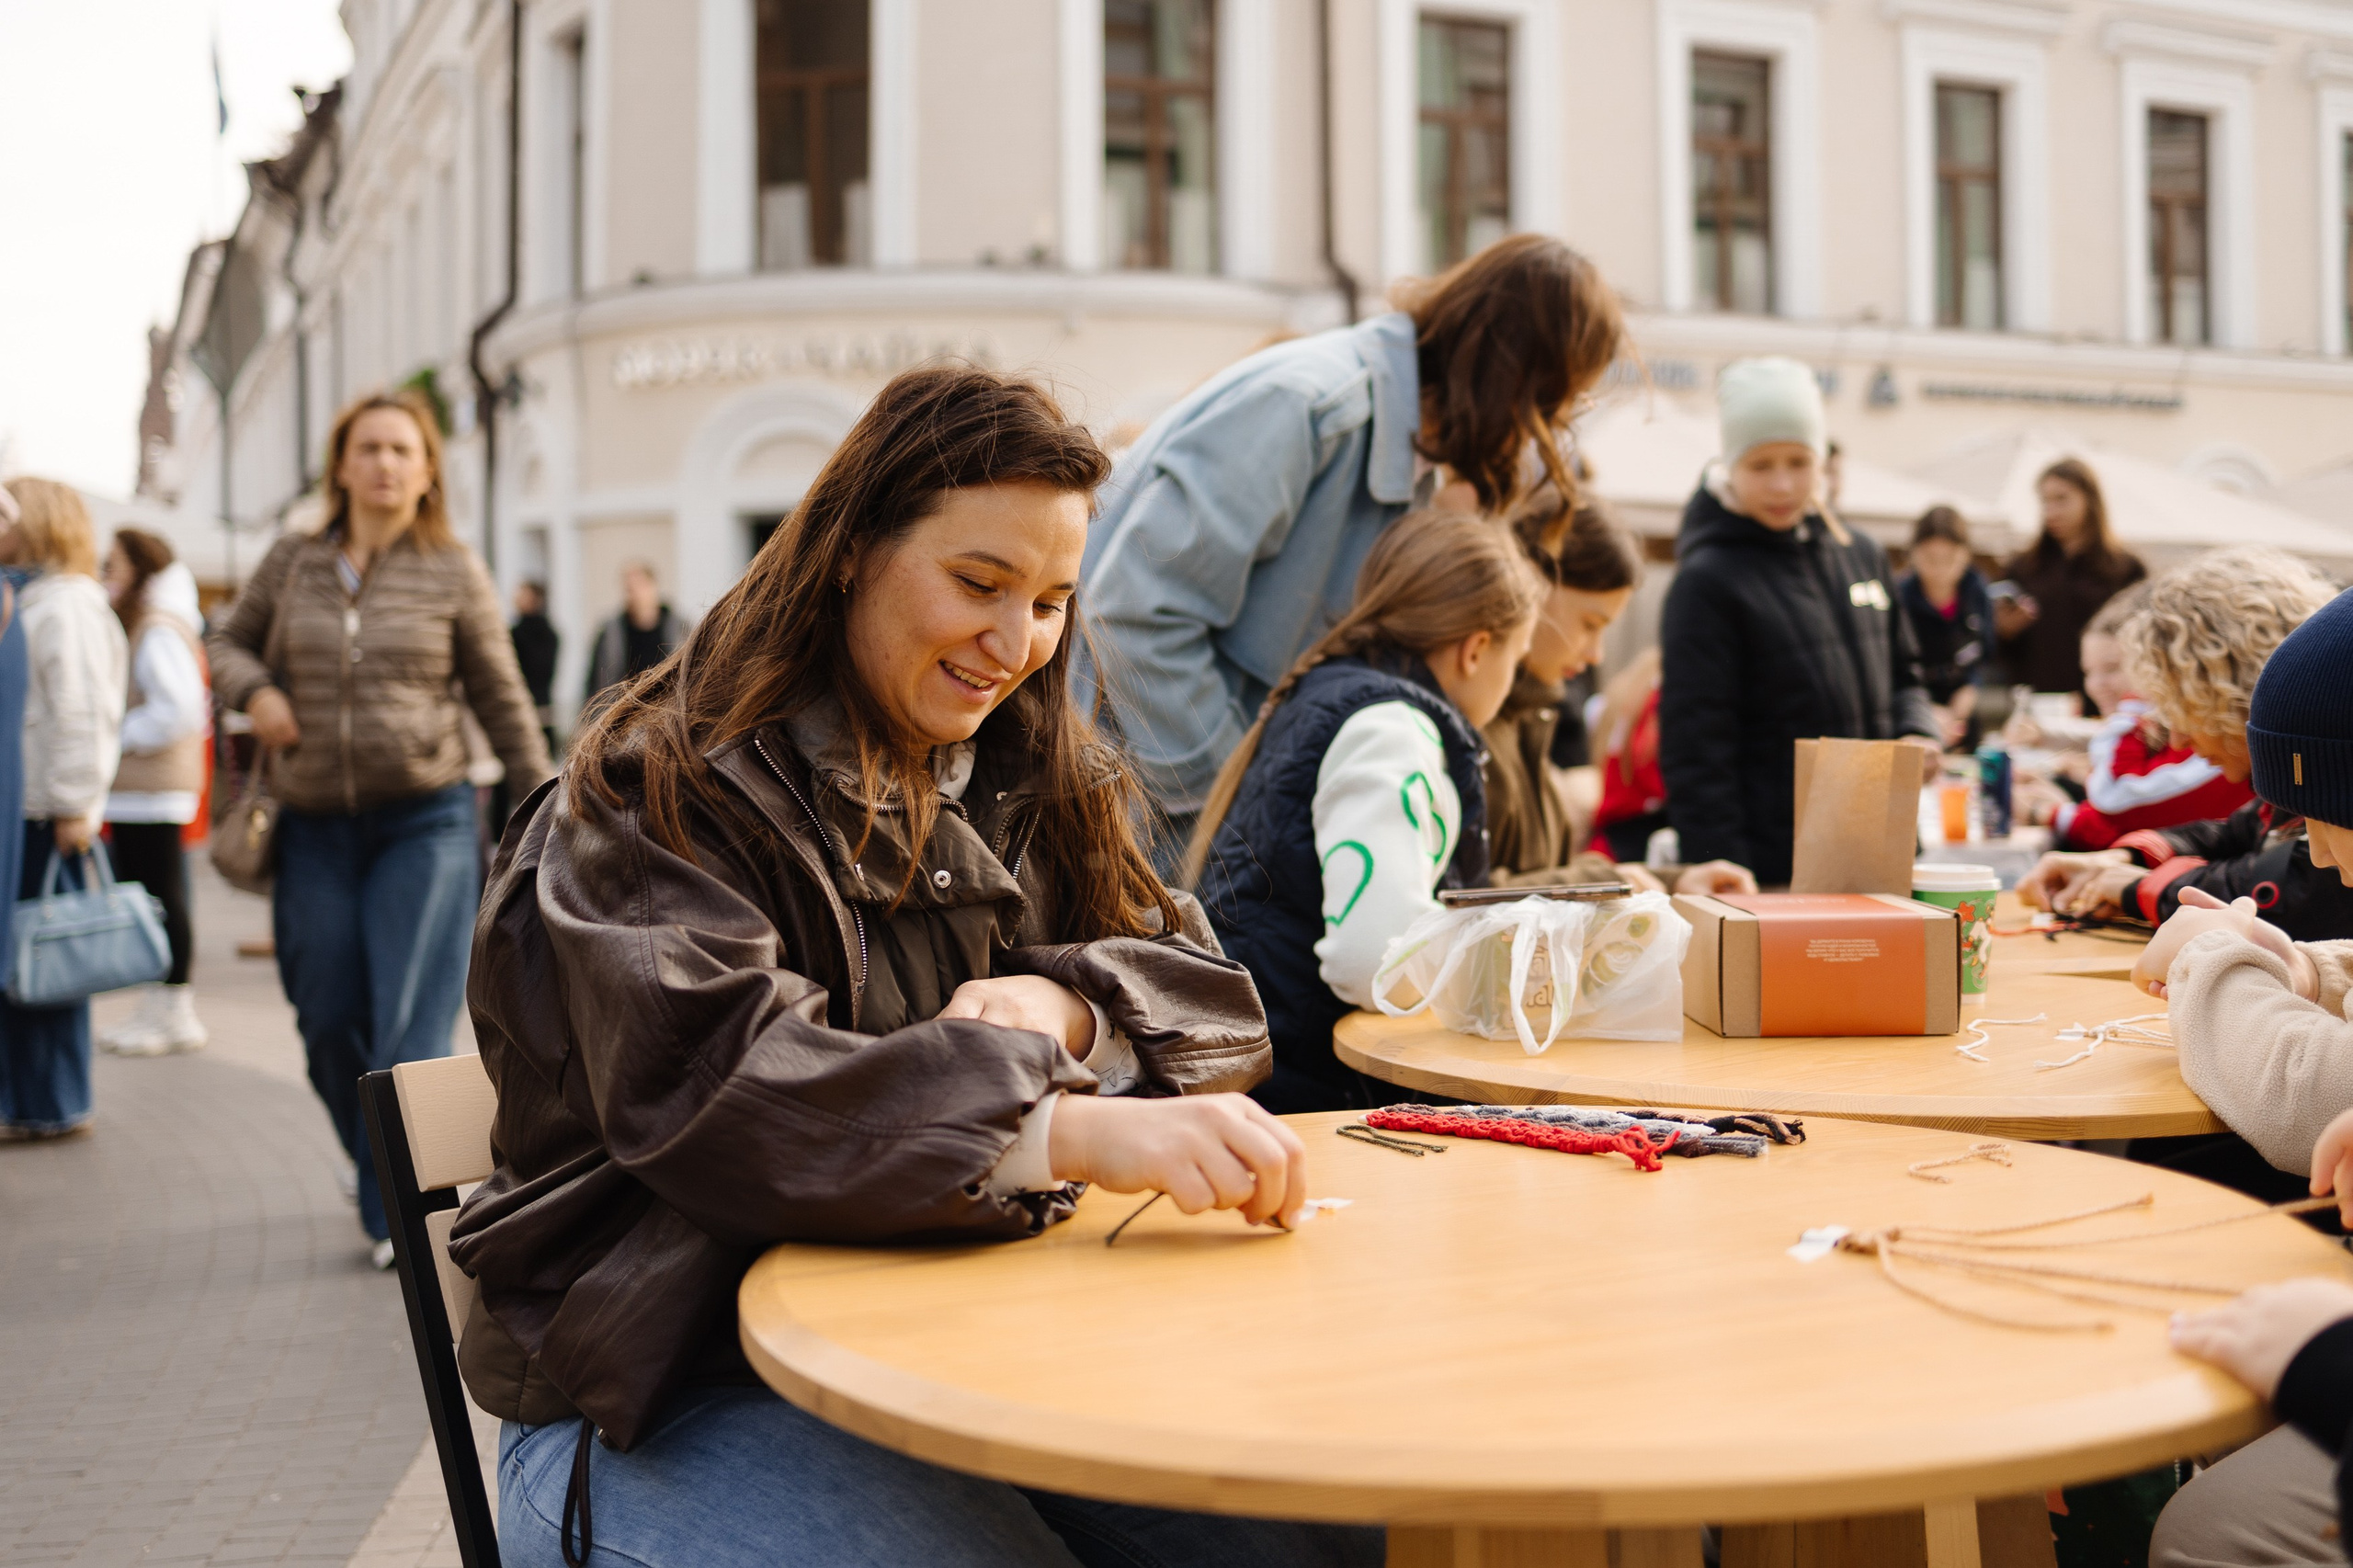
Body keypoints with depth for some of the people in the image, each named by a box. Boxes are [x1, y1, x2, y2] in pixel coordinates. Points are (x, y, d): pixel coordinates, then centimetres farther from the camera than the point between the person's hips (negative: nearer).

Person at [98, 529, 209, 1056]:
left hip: (152, 792, -10)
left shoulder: (158, 633, -14)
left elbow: (180, 709, -22)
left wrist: (119, 736, -14)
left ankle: (175, 1014, 3)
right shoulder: (136, 626, 18)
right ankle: (156, 1008, 20)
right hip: (133, 792, 10)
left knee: (160, 895, -4)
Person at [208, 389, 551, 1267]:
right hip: (315, 826, 3)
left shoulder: (453, 574, 1)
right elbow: (228, 641, 21)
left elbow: (501, 700, 5)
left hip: (425, 820, -3)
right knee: (329, 1024, 6)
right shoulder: (291, 564, 7)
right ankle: (380, 1168, 28)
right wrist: (253, 691, -1)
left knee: (411, 1023, -8)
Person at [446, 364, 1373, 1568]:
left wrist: (1067, 1007, -18)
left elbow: (1211, 999, 6)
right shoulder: (658, 801, -9)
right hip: (684, 1387, -5)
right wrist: (1074, 1126, -39)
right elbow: (704, 1087, -26)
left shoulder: (1031, 781, 13)